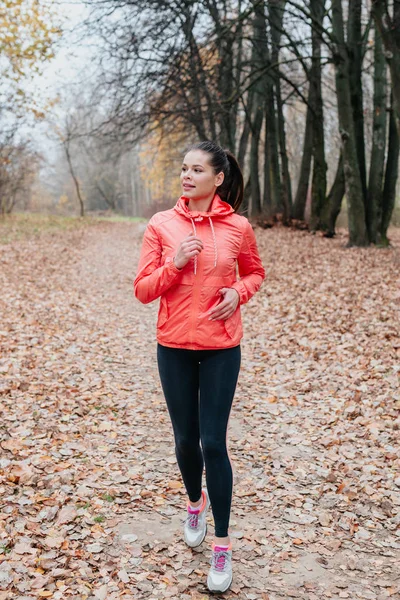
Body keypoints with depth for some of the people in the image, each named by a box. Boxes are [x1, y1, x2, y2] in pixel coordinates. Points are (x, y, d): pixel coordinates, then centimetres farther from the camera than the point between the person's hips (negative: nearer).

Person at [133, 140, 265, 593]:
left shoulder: (238, 227, -4)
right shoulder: (161, 225, -3)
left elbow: (255, 272, 13)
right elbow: (143, 290, -3)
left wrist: (238, 292, -8)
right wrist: (175, 263, -19)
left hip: (221, 349, -1)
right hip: (174, 347, 2)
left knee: (213, 443, -2)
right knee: (185, 439, 14)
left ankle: (222, 547, 13)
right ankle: (195, 503, 45)